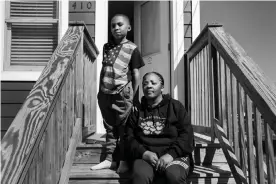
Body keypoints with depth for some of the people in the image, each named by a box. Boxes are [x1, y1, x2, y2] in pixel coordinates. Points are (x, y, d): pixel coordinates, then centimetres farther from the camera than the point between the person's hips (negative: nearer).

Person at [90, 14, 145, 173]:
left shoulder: (132, 48, -1)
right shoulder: (106, 46, 14)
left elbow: (136, 74, -1)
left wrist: (133, 96, -4)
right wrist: (100, 90, 14)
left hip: (122, 95, -5)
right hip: (105, 94, 5)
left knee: (124, 128, 1)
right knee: (110, 128, 10)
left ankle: (124, 160, 10)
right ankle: (110, 159, 18)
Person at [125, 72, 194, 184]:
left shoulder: (176, 106, 12)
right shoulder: (137, 111, 18)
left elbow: (187, 135, 3)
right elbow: (129, 137, 11)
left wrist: (171, 154, -14)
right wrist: (144, 153, -9)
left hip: (174, 156, 0)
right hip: (145, 156, 1)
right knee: (140, 175, -34)